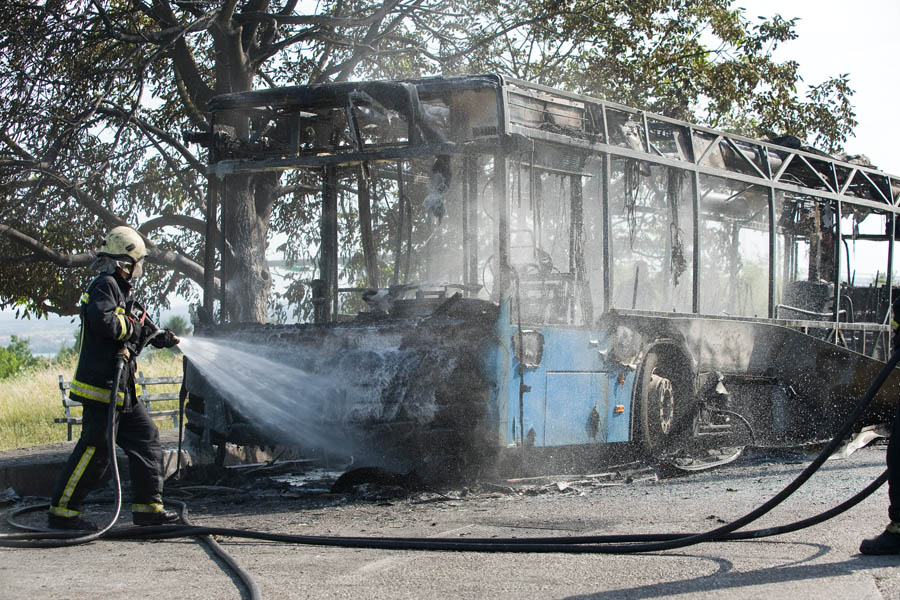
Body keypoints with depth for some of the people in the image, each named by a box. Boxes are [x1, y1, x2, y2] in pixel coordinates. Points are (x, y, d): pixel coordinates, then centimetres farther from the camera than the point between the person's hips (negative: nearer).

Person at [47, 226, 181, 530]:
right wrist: (134, 327, -13)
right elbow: (102, 320, -27)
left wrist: (157, 337, 30)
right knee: (95, 448, -10)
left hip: (121, 388, 11)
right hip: (102, 383, -11)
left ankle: (148, 506, 15)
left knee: (146, 438, 11)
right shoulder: (105, 285, -10)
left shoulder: (116, 288, 21)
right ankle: (62, 511, -5)